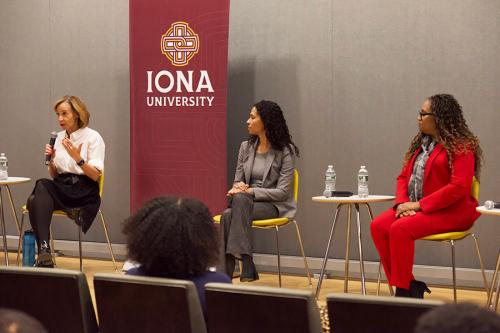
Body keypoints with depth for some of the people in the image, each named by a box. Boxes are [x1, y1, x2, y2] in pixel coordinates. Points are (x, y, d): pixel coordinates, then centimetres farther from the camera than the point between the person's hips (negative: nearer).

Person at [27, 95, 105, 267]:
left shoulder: (92, 137, -1)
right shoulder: (60, 137, 17)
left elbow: (95, 175, -7)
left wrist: (78, 158, -22)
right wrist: (51, 159, -2)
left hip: (84, 192, -5)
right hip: (61, 188, 5)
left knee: (42, 187, -34)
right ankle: (44, 252, -43)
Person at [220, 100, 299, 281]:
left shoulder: (286, 151, -5)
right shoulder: (246, 147, 11)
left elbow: (282, 191, -11)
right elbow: (237, 181, 16)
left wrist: (250, 191, -20)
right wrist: (237, 187, -10)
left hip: (275, 206, -4)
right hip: (246, 203, 4)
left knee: (240, 200, -36)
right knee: (227, 216, -33)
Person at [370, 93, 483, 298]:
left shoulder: (461, 147, -10)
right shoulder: (420, 143, 17)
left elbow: (458, 188, -20)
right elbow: (404, 176, 16)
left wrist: (419, 205, -21)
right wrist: (403, 202, -5)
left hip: (450, 212, -8)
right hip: (415, 208, 8)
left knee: (400, 229, -30)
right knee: (378, 226, -15)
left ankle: (402, 292, -19)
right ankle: (411, 286, -13)